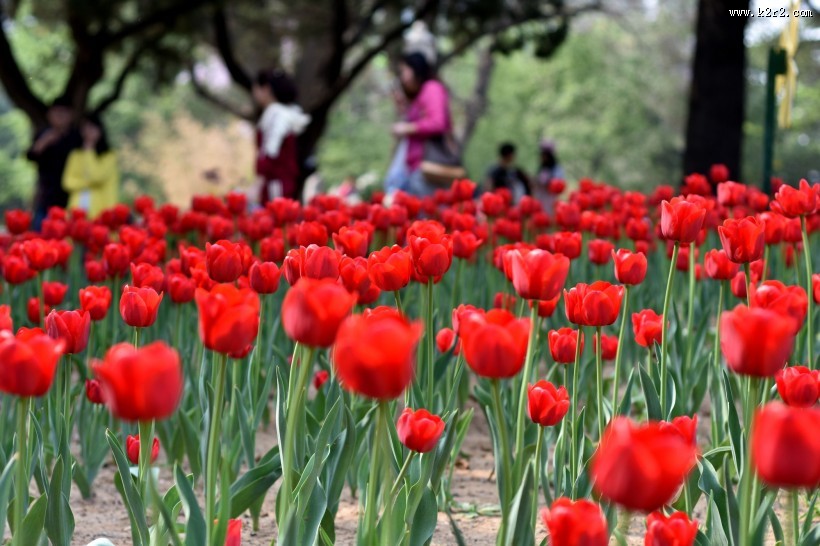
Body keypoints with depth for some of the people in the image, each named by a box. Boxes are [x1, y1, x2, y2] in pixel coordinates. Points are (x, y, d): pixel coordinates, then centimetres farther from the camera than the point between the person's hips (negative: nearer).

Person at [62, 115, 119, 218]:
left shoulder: (109, 156, 2)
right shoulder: (75, 155, 14)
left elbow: (98, 175, -13)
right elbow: (68, 182, 7)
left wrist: (89, 151, -5)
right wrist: (87, 182, -7)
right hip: (78, 209, 3)